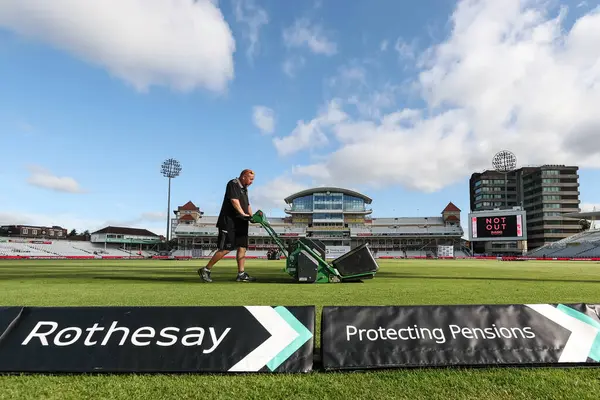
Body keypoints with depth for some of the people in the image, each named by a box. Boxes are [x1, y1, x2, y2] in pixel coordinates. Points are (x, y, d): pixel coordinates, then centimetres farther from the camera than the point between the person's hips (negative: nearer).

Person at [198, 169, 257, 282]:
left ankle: (241, 274, 6)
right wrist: (243, 214, -26)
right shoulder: (233, 184, -6)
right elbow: (234, 200, -19)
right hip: (229, 222, -9)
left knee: (242, 247, 4)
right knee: (226, 249, -10)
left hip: (241, 223, 9)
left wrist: (252, 216, 3)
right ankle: (205, 270, 1)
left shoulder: (244, 189, 21)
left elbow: (247, 205, 19)